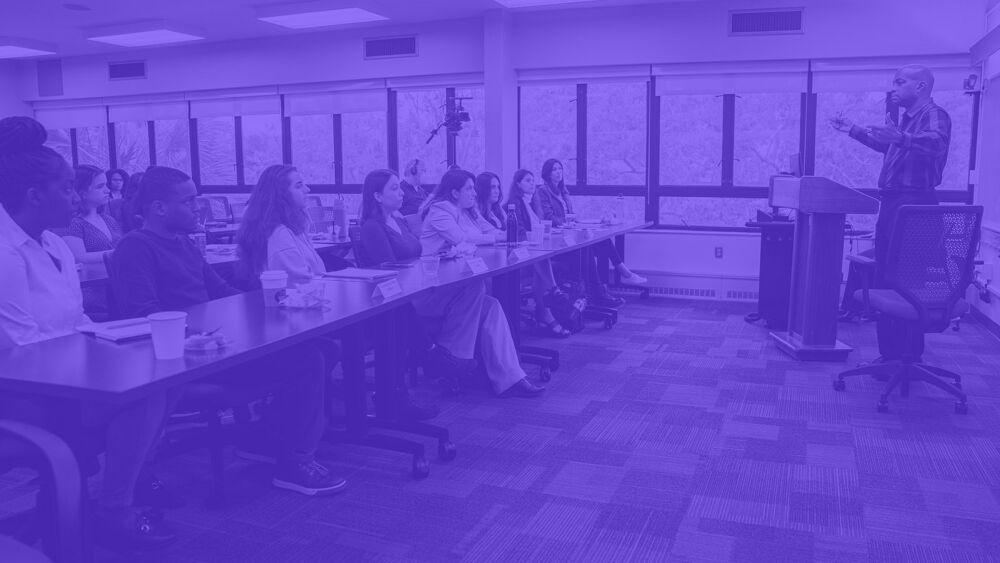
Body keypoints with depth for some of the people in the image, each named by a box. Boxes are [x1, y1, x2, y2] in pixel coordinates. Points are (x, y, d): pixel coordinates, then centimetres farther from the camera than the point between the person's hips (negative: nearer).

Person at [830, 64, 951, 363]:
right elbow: (888, 145, 39)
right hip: (893, 202, 10)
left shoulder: (933, 114, -9)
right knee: (885, 275, 12)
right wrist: (852, 130, 38)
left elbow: (937, 142, -32)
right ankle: (891, 352, 20)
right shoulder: (908, 118, 20)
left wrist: (901, 138, -48)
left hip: (913, 203, -10)